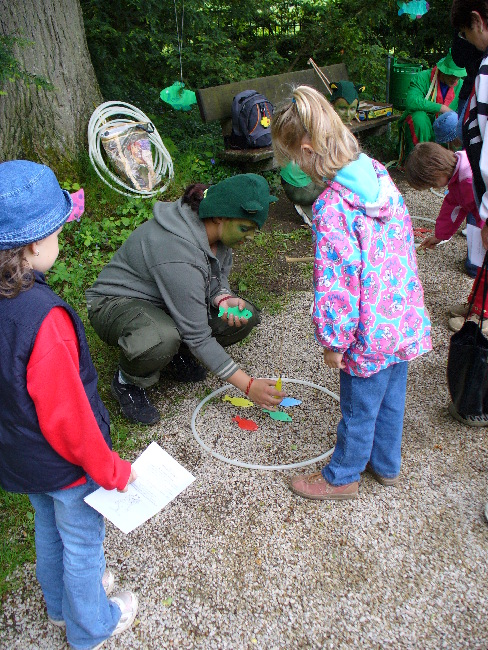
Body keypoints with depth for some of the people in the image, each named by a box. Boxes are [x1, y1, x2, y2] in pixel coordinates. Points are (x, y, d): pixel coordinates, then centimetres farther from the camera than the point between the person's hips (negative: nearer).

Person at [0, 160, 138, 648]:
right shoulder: (43, 318, -37)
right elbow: (67, 415, -29)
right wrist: (113, 471, -15)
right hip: (65, 462, -7)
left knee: (49, 530, 30)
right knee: (83, 543, 19)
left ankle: (61, 603, 57)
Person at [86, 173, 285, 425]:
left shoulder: (216, 230, -12)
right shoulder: (179, 254, -36)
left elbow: (218, 277, 5)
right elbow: (197, 336, -31)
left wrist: (224, 298, -21)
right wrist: (248, 385, -26)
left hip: (165, 302, 8)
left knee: (246, 316, -12)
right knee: (162, 340, -42)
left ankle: (177, 354, 8)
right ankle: (127, 383, -8)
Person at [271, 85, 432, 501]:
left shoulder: (331, 206, -26)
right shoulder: (380, 175, -1)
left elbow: (337, 280, -24)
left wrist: (333, 342, -12)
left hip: (370, 334, -8)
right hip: (406, 318, 8)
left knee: (359, 410, 14)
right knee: (391, 398, 25)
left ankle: (342, 477, 37)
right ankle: (386, 464, 48)